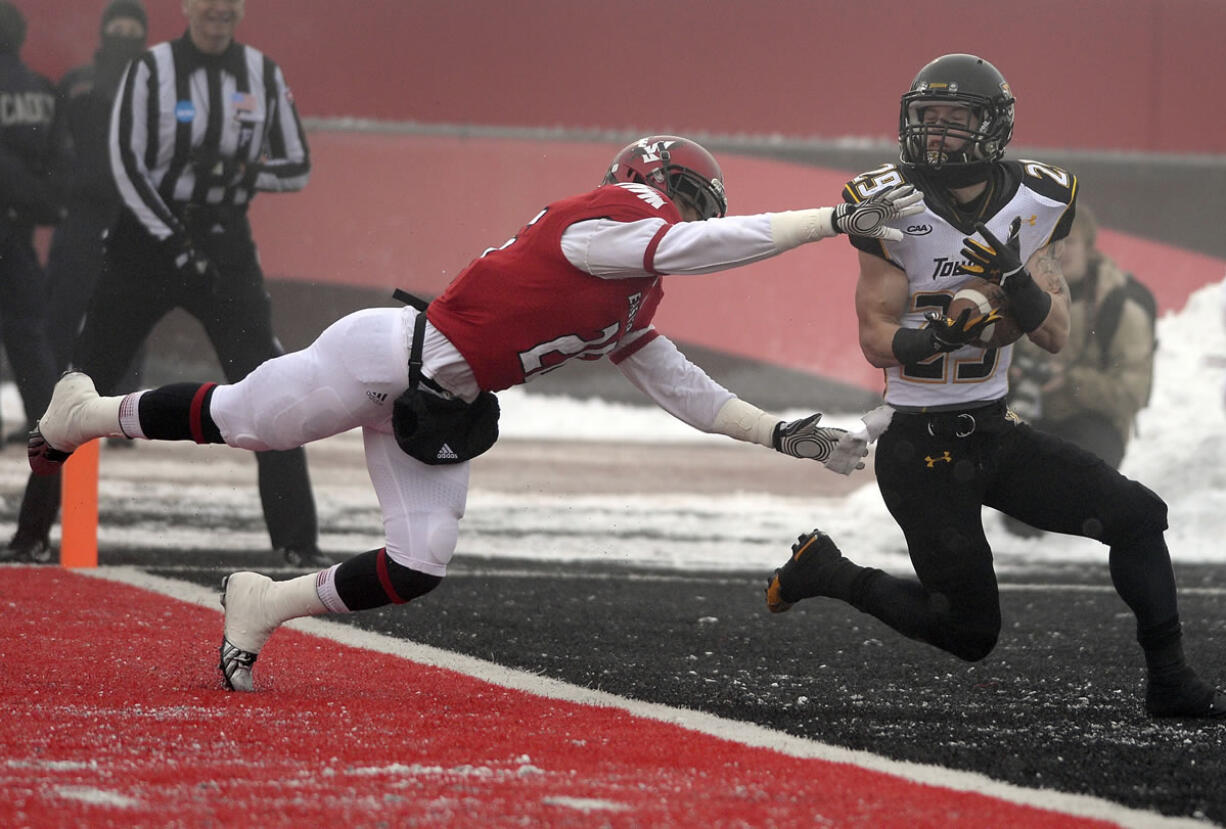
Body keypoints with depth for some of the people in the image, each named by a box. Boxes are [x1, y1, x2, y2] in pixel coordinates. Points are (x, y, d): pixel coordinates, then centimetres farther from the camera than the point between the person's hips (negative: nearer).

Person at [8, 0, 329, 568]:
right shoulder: (152, 69, -6)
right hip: (147, 238, -2)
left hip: (226, 244, 2)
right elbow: (125, 165, -9)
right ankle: (33, 529, 10)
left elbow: (297, 168, 7)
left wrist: (244, 174, -12)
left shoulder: (262, 74, 3)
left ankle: (298, 542, 0)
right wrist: (175, 242, -15)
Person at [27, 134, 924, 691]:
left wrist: (783, 433, 8)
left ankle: (263, 606, 17)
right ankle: (86, 414, 31)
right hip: (394, 353, -9)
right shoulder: (600, 218, -18)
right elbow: (699, 246, -32)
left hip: (444, 409, 9)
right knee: (236, 421, 6)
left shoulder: (635, 307, 11)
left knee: (416, 570, -1)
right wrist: (841, 217, -33)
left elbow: (689, 393, 18)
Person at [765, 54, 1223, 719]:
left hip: (994, 433, 5)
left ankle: (1168, 683, 4)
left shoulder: (1036, 204, -1)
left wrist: (1016, 282, -22)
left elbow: (1055, 335, -2)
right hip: (920, 446, -5)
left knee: (1136, 515, -7)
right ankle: (824, 574, 19)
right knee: (970, 632, -2)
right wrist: (937, 336, -32)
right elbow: (876, 339, -11)